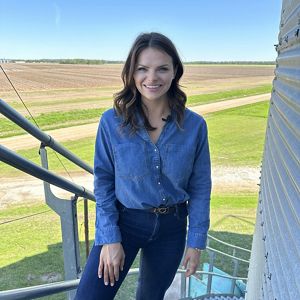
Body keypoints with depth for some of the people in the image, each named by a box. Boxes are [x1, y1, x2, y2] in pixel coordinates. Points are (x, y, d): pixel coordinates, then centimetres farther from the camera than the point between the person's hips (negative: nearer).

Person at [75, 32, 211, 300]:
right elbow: (103, 182, -7)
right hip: (123, 220, -1)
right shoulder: (112, 121, -15)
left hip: (171, 227, 2)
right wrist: (109, 238, -9)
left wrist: (196, 242, -3)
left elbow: (200, 188, -4)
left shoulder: (194, 125, -12)